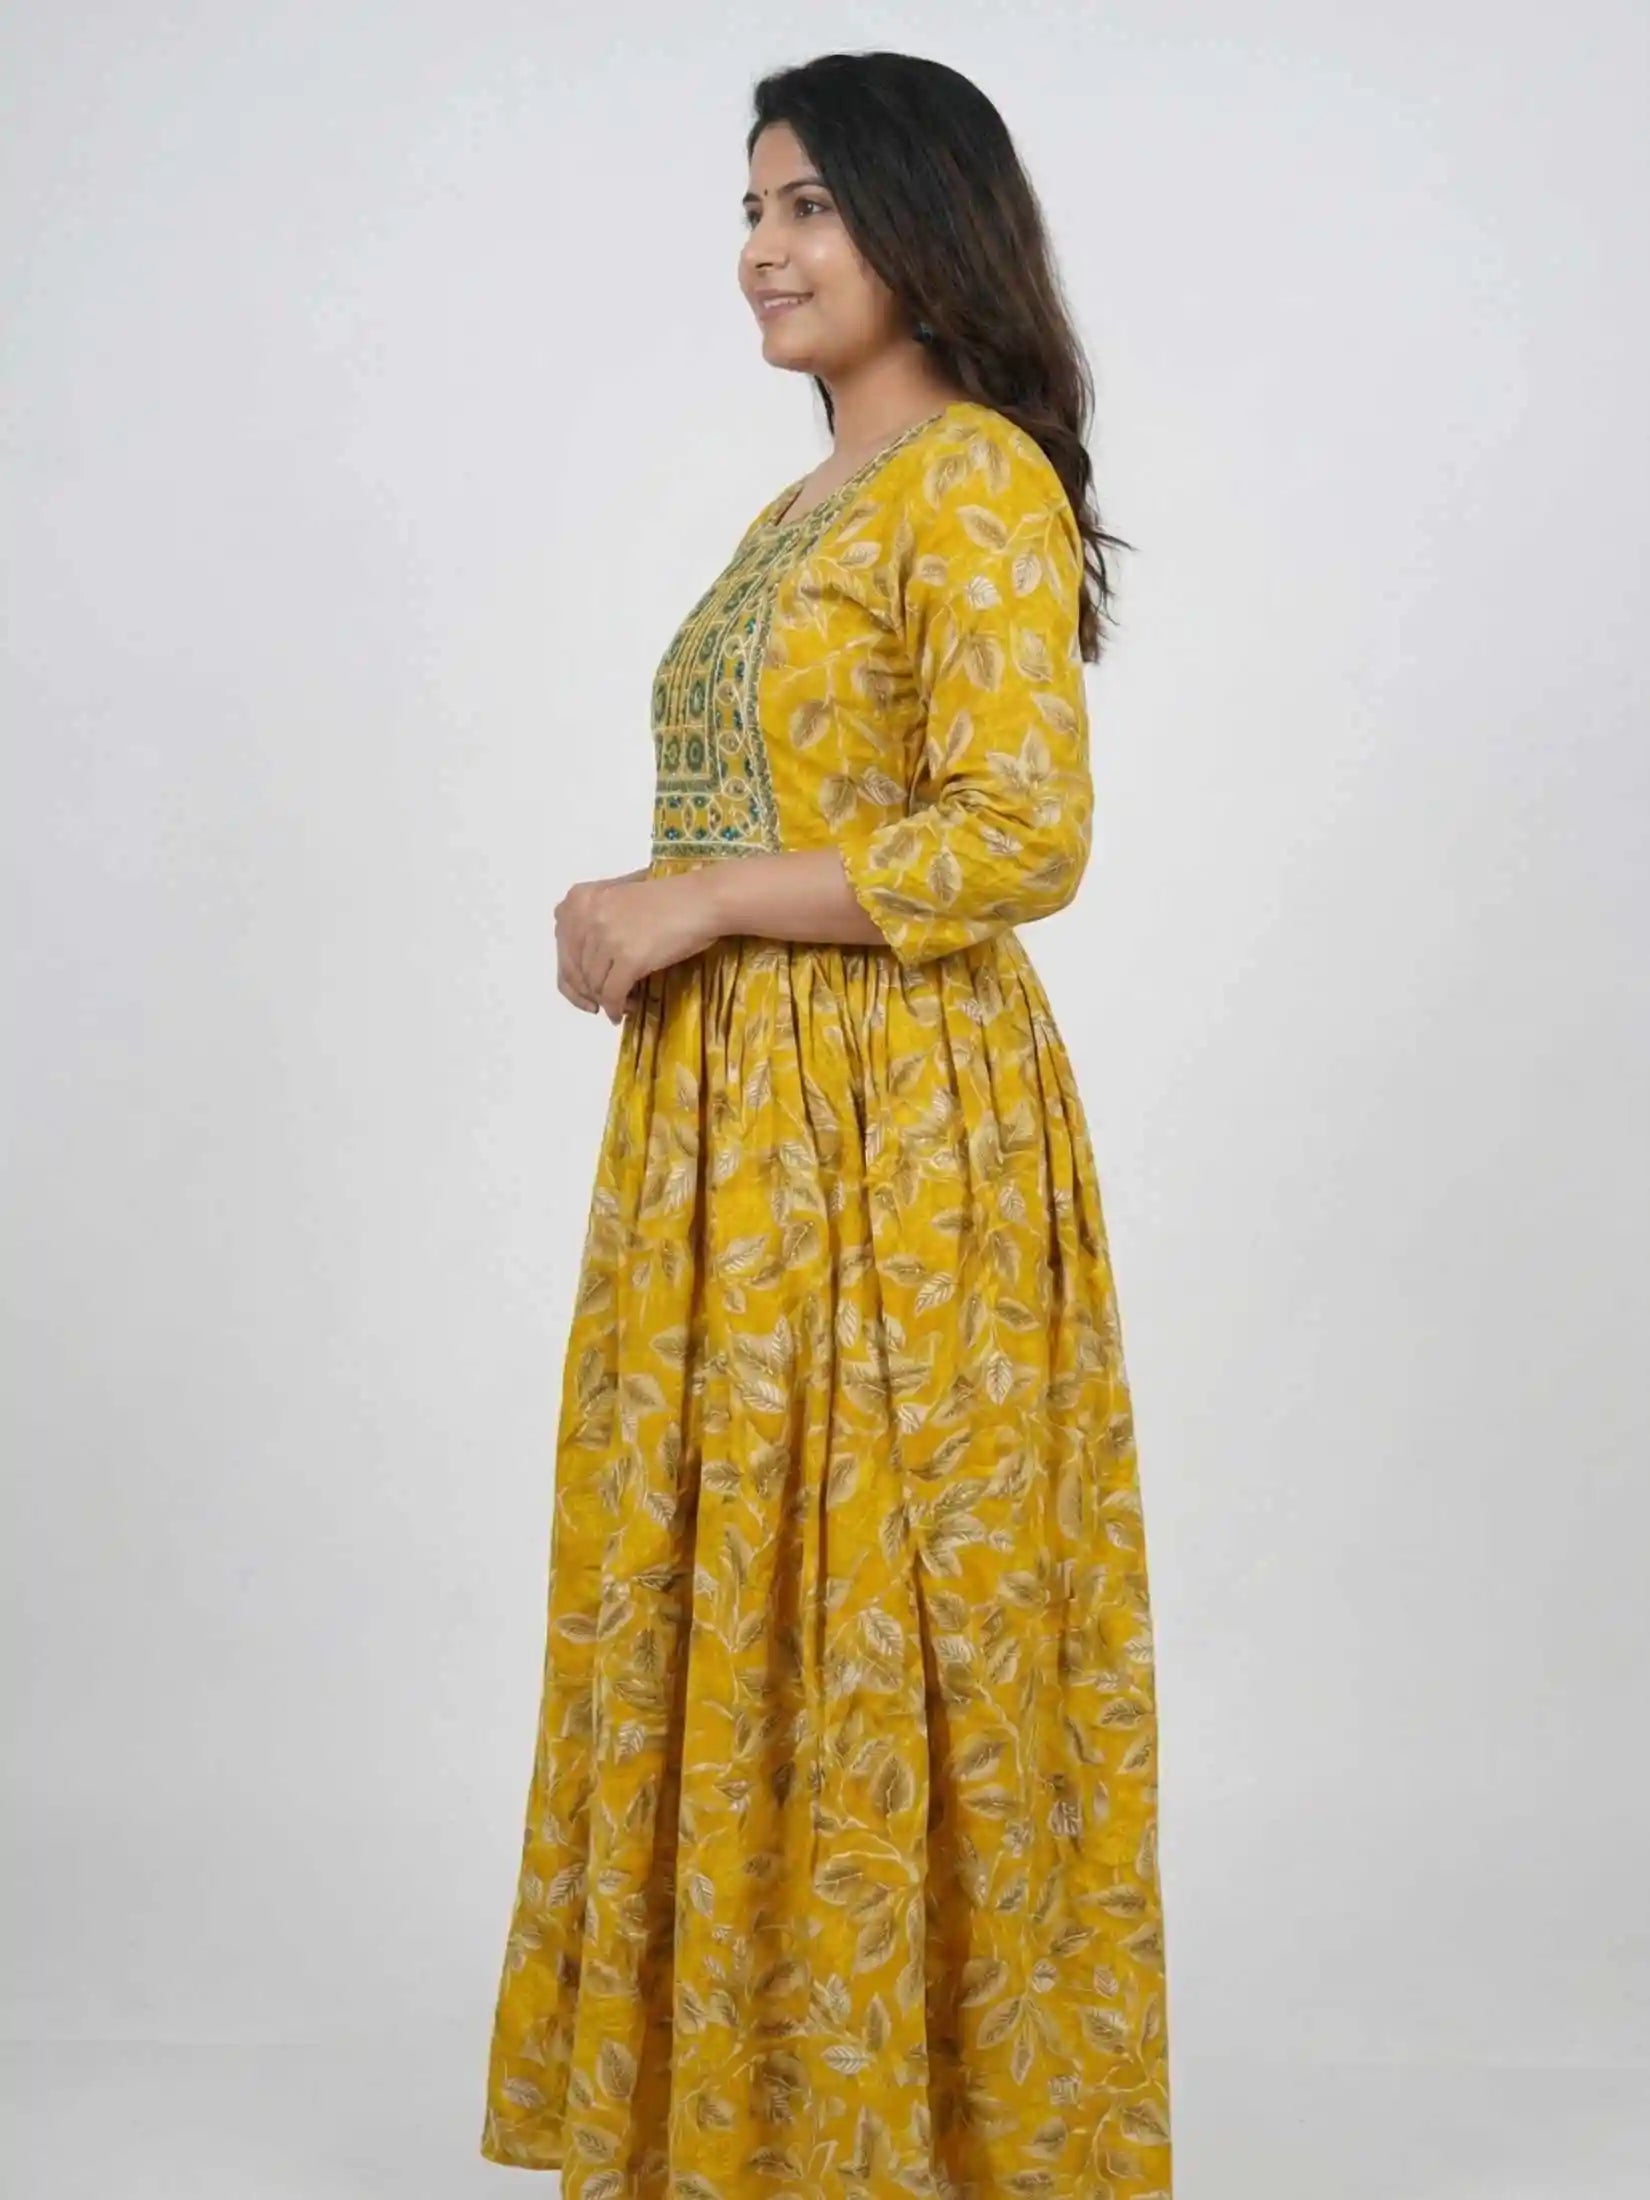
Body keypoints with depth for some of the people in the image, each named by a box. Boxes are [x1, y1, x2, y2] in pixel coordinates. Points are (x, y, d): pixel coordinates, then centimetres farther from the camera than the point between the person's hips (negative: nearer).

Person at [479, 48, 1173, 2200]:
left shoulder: (981, 481, -10)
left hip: (896, 1141, -9)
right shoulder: (802, 509, 17)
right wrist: (646, 926, 8)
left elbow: (1023, 833, -19)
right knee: (729, 1618, 12)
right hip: (732, 1132, 9)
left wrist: (692, 898, -16)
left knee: (872, 1635, -2)